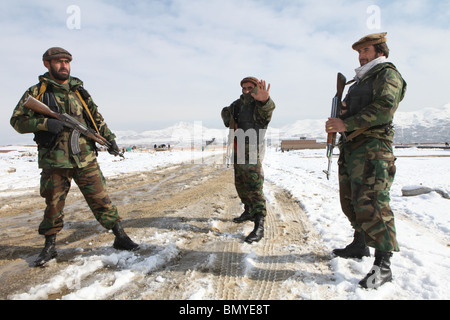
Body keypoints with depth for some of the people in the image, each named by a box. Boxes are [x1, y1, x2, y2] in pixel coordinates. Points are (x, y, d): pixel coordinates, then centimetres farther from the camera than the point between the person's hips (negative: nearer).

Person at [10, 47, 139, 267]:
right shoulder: (37, 92, 4)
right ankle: (49, 247, 27)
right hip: (54, 161, -1)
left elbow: (96, 118, 18)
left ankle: (120, 237, 9)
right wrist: (44, 123, -16)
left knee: (100, 199, 2)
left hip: (85, 158, 2)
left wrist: (109, 138, 8)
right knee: (54, 205, 9)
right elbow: (17, 121, 1)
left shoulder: (79, 91, 13)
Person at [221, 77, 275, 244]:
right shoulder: (239, 103, 11)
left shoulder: (261, 106, -9)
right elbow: (225, 112, 29)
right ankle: (249, 212, 37)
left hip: (252, 153, -8)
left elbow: (268, 108, -34)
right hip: (238, 152, 8)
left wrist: (264, 99, -58)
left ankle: (259, 227, -12)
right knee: (241, 185, 18)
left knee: (254, 188, -14)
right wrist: (229, 120, 5)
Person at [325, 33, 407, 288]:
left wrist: (346, 123, -21)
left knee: (370, 203, -15)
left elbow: (383, 108, -19)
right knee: (351, 201, 14)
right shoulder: (362, 79, 25)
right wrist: (338, 116, 3)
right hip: (351, 147, 9)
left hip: (373, 146, -9)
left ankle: (383, 266, -9)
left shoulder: (388, 75, -2)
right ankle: (360, 245, 29)